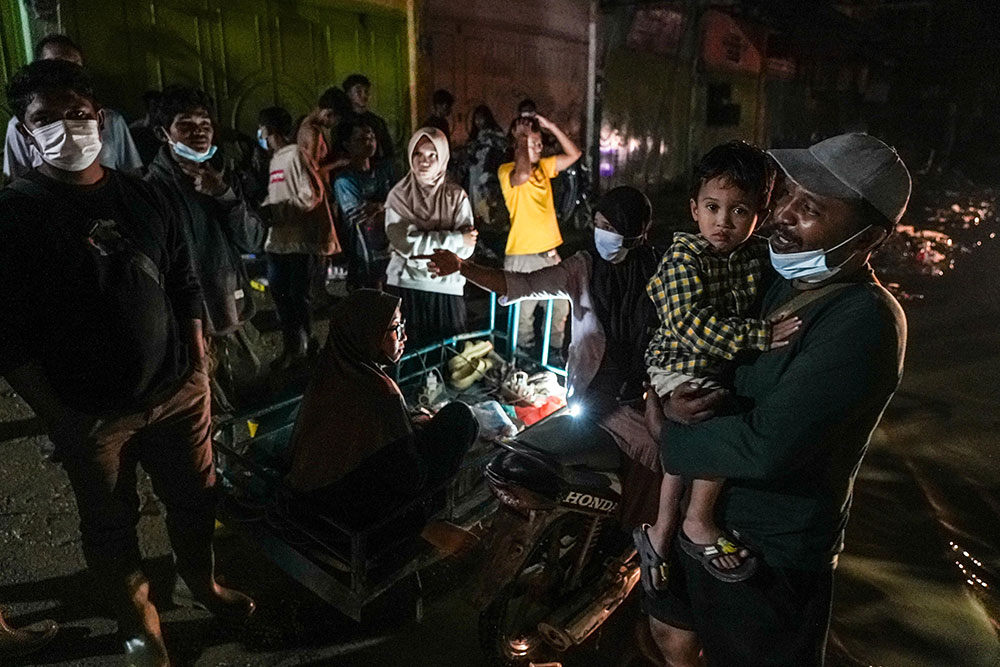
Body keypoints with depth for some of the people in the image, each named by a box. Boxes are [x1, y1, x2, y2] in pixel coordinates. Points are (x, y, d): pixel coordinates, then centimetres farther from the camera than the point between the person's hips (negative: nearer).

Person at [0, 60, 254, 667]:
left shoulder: (144, 197, 4)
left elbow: (186, 286, 10)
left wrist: (199, 367, 5)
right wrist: (55, 413, -12)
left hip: (178, 393, 4)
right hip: (90, 413, -3)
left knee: (196, 498, 17)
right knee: (111, 525, 14)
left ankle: (205, 583, 45)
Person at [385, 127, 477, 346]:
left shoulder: (457, 196, 0)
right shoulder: (399, 195, -1)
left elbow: (466, 249, -8)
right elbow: (406, 243, -14)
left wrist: (424, 242, -14)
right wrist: (456, 239, -13)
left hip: (447, 288, 0)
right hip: (405, 287, 0)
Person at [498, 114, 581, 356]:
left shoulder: (544, 166, 11)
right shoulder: (507, 171, -9)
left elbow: (574, 154, 10)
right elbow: (522, 175, -32)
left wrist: (550, 126, 1)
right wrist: (521, 139, -21)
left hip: (550, 252, 7)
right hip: (522, 256, -6)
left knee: (561, 310, 15)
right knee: (524, 314, 4)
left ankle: (557, 352, 33)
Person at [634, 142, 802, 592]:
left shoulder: (758, 255, 3)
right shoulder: (683, 258, -18)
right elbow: (692, 323, -28)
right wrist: (761, 336, -30)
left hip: (725, 369, 7)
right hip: (681, 368, -7)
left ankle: (659, 532, 33)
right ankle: (698, 525, -5)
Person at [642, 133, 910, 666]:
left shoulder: (864, 322, -27)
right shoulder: (782, 279, 0)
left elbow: (768, 447, -34)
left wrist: (669, 437, -18)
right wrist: (672, 399, -17)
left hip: (773, 553, -7)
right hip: (709, 510, 7)